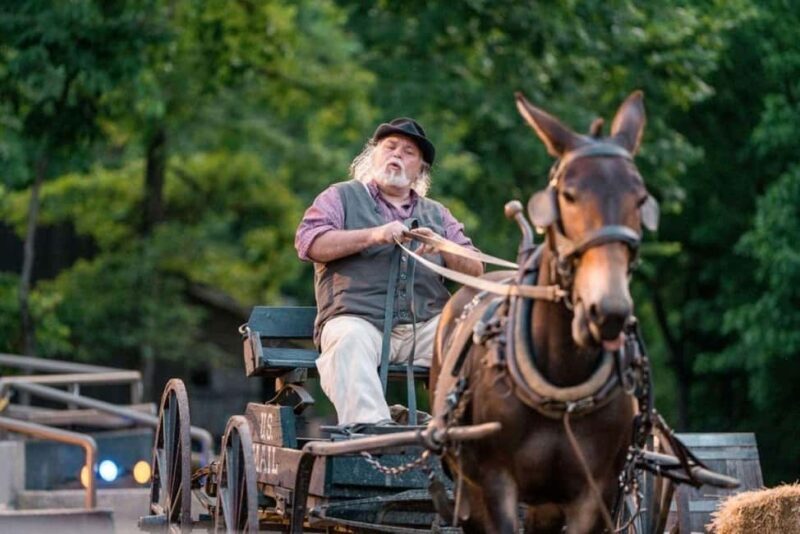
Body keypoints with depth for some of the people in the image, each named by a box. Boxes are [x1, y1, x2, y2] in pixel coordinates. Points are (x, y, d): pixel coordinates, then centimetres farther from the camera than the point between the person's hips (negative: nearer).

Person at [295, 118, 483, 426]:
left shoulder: (437, 214, 28)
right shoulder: (341, 197, 19)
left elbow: (474, 271, 17)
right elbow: (309, 241, 1)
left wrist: (440, 248, -5)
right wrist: (372, 235, -11)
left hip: (426, 327, 3)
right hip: (359, 320, -3)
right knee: (349, 341, -37)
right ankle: (368, 429, -53)